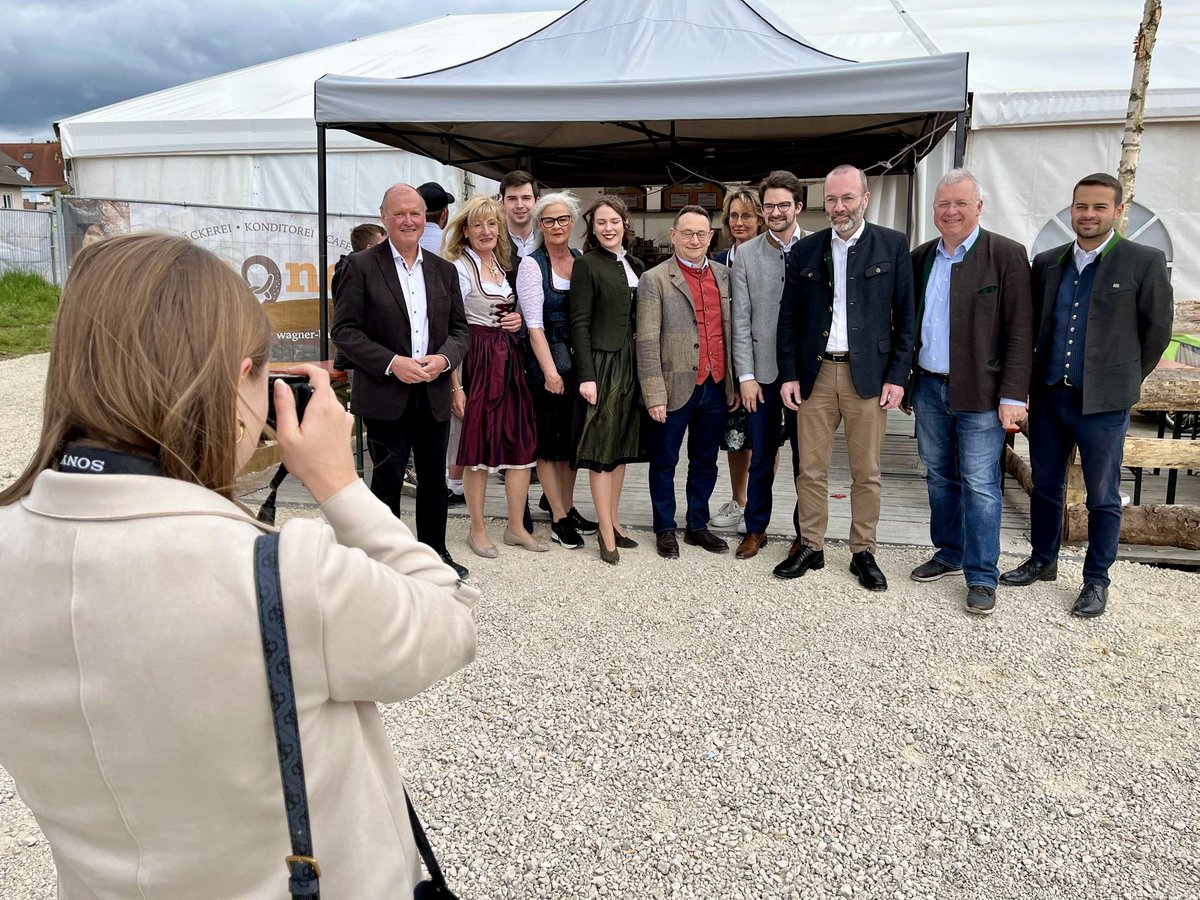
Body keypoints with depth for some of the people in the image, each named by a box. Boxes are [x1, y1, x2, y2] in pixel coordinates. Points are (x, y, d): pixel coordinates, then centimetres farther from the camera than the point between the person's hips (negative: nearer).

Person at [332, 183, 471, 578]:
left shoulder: (443, 270, 10)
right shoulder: (361, 265, -3)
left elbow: (459, 328, 11)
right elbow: (344, 330, -8)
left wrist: (443, 358, -10)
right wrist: (392, 363, -19)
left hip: (434, 394, 4)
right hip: (385, 395, -4)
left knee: (434, 479, 14)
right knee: (387, 480, 3)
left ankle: (435, 555, 29)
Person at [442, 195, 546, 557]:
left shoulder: (503, 266, 14)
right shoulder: (459, 268, -9)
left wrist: (517, 320, 3)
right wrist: (456, 385, -19)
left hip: (508, 360, 7)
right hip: (476, 361, -7)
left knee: (522, 442, 6)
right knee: (478, 444, 2)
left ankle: (516, 526, 19)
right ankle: (477, 529, 17)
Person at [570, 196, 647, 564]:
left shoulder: (636, 266, 12)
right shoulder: (586, 265, -5)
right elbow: (580, 324, -10)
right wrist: (586, 376, -16)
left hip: (631, 364, 6)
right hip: (602, 363, -6)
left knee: (622, 445, 12)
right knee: (602, 448, -1)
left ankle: (613, 521, 22)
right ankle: (606, 533, 6)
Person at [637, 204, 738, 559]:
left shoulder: (724, 276, 9)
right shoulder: (654, 280, -5)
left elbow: (732, 333, 12)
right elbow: (647, 342, -9)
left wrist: (735, 384, 9)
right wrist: (654, 394, -14)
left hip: (716, 388, 5)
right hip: (675, 389, -4)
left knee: (705, 463, 15)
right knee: (664, 463, 8)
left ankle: (697, 526, 29)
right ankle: (665, 529, 23)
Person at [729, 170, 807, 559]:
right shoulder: (746, 254, 4)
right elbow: (741, 320, 2)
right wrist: (746, 375, -3)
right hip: (762, 371, 1)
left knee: (805, 458, 8)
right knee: (760, 458, 11)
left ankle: (805, 532, 22)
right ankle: (755, 529, 25)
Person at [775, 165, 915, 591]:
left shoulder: (893, 245, 2)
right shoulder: (804, 251, 7)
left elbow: (905, 316, 1)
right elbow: (788, 318, 8)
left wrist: (897, 375, -6)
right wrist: (788, 375, 1)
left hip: (868, 375, -2)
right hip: (814, 374, 2)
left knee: (866, 472, 6)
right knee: (811, 469, 6)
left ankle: (863, 552, 18)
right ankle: (810, 547, 19)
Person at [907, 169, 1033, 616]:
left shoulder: (1006, 255, -6)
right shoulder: (921, 257, 9)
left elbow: (1019, 332, -9)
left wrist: (1013, 396, -14)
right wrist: (904, 380, 9)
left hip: (979, 392, -5)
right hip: (929, 387, 5)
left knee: (979, 485, -2)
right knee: (939, 476, 14)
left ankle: (982, 577, 7)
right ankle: (948, 554, 29)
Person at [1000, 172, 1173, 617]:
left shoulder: (1144, 262, -6)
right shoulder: (1047, 263, 6)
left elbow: (1157, 330, -1)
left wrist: (1126, 379, 5)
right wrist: (1036, 379, 11)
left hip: (1103, 401, -4)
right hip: (1048, 395, 4)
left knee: (1102, 497, 6)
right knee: (1044, 487, 15)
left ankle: (1096, 581, 20)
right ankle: (1042, 561, 32)